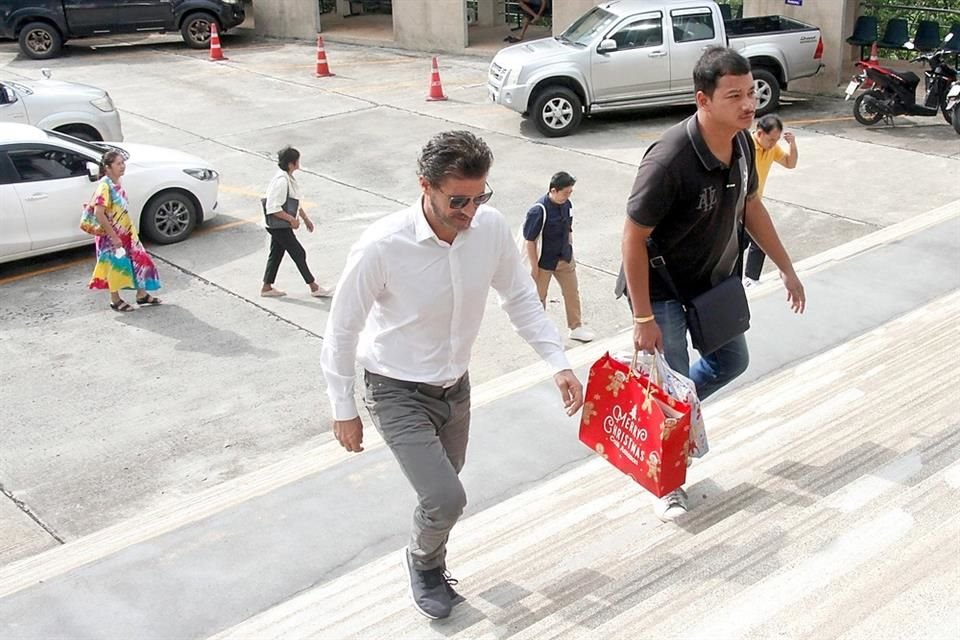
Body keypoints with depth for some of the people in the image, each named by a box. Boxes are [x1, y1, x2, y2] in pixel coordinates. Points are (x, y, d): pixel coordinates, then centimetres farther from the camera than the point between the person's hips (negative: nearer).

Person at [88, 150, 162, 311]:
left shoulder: (117, 182, 2)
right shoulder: (105, 186, -24)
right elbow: (99, 214, -28)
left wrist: (130, 230, 15)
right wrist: (113, 236, -25)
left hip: (126, 232, 8)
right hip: (112, 235, -8)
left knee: (139, 259, 13)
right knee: (116, 266, 6)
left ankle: (142, 295, 28)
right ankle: (115, 301, 24)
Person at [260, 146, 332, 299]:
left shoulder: (289, 178, 7)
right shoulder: (281, 181, -25)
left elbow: (295, 202, 20)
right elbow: (273, 208, -27)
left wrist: (305, 218, 20)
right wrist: (292, 219, -22)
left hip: (282, 225, 10)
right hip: (279, 226, -10)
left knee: (276, 254, 16)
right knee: (298, 253, -1)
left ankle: (267, 287, 25)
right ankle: (314, 287, 8)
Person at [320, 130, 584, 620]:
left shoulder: (491, 228, -17)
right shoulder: (382, 247, -29)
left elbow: (520, 298, -1)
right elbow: (341, 330, -16)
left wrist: (559, 363, -10)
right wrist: (343, 410, -10)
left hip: (455, 385, 5)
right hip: (398, 391, -5)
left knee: (441, 493, 20)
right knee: (445, 499, -13)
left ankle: (428, 563, 50)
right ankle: (424, 563, 22)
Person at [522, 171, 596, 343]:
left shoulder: (567, 205, -6)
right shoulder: (539, 211, -26)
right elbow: (530, 241, -20)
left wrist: (570, 253, 13)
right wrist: (534, 267, -15)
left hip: (564, 259, 6)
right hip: (544, 262, -6)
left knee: (572, 293, 14)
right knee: (539, 297, 12)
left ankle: (576, 328, 29)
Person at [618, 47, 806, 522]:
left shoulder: (742, 143, -10)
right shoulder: (669, 161, -34)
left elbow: (751, 206, 8)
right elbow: (634, 239, -27)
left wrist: (786, 268, 13)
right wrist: (643, 318, -24)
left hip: (714, 277, 8)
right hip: (663, 285, -7)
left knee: (731, 361, 21)